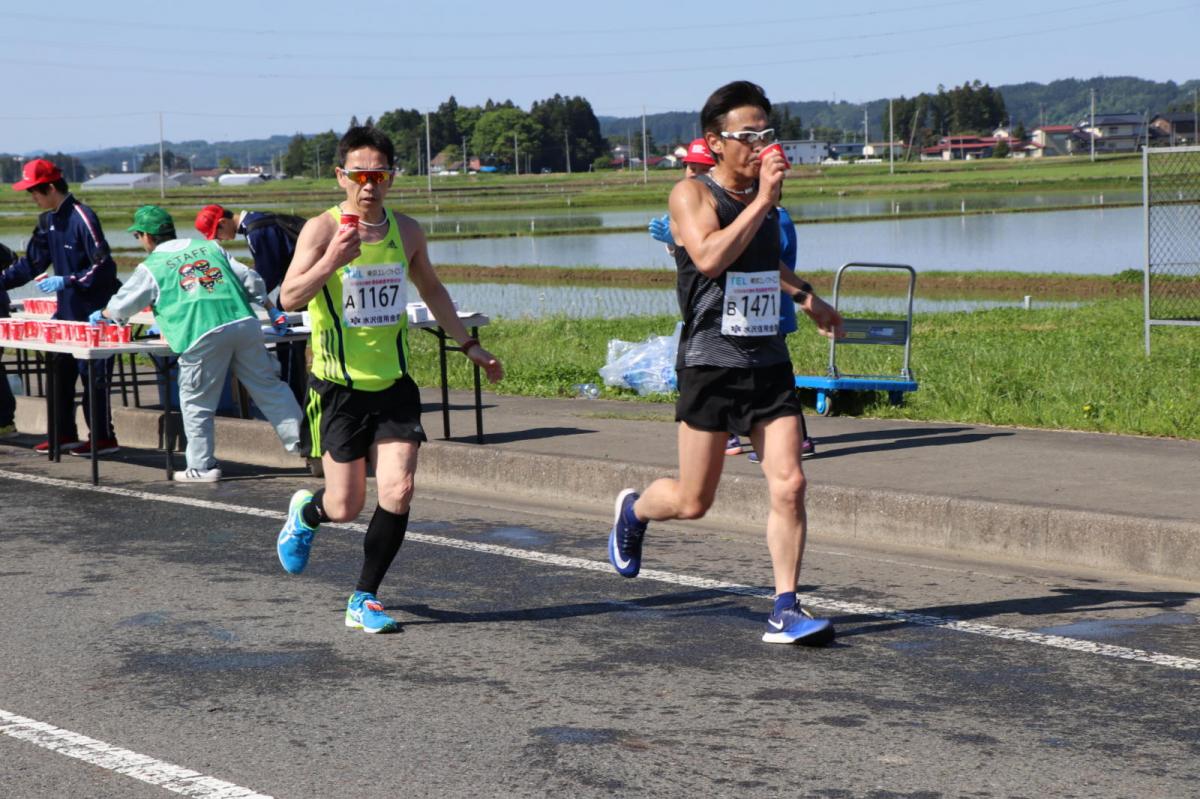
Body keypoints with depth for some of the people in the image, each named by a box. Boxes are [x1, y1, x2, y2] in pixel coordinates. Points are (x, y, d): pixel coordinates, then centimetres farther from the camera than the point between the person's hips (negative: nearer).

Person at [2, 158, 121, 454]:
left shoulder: (82, 218, -17)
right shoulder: (48, 220, 9)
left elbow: (104, 267, -20)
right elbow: (32, 262, 18)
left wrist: (66, 281, -22)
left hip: (93, 311, -9)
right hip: (67, 310, 9)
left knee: (93, 375, -4)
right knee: (59, 371, 11)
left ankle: (103, 438, 4)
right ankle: (65, 433, 21)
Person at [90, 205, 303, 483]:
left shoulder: (151, 267, 12)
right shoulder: (210, 247, 22)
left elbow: (120, 306, 22)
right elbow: (251, 280, 20)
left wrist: (102, 315, 43)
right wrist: (265, 304, 38)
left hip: (203, 335, -4)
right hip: (244, 323, 4)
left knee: (197, 402, 9)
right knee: (268, 387, 9)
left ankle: (202, 466, 12)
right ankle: (300, 438, 6)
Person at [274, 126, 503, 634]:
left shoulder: (407, 231, 5)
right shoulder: (322, 229, -10)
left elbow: (431, 290, 23)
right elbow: (288, 299, -21)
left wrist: (468, 345, 24)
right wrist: (332, 260, -35)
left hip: (393, 384, 4)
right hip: (339, 386, -3)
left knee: (398, 492, -10)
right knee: (345, 507, 1)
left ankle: (364, 600, 6)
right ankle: (305, 512, 38)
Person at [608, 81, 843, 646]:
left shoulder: (765, 194, 11)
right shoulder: (692, 195, -9)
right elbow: (710, 258, -29)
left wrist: (806, 298, 36)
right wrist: (762, 201, -27)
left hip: (769, 363, 5)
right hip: (711, 365, -5)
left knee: (789, 483, -8)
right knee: (693, 502, 4)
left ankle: (785, 610, -2)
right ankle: (633, 510, 37)